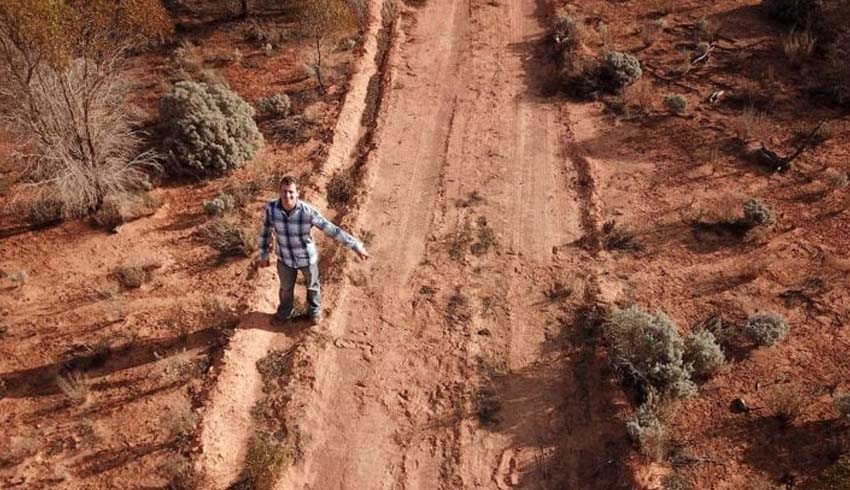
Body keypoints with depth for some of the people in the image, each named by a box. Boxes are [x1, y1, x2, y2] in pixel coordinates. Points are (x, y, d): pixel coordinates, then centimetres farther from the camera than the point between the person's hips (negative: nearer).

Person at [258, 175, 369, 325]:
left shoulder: (308, 211, -32)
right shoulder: (271, 208, -24)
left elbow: (331, 229, -26)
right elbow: (266, 231, -7)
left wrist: (357, 246, -26)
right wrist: (264, 255, 3)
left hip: (307, 257, -2)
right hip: (285, 258, 2)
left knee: (312, 286, 26)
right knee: (286, 288, 28)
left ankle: (314, 311, 56)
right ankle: (284, 312, 59)